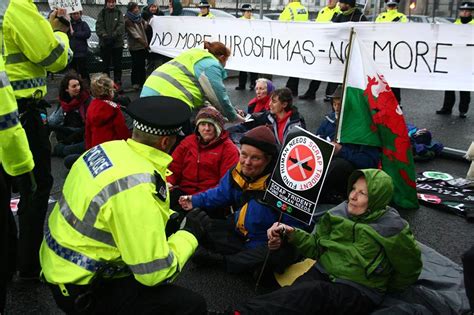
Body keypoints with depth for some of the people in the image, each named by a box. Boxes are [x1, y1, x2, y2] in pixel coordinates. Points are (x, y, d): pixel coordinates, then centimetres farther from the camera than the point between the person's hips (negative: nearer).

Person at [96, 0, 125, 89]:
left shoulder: (119, 12, 5)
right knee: (106, 64, 5)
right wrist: (104, 34, -19)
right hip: (105, 43, 0)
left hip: (117, 42, 0)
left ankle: (117, 82, 14)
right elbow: (99, 26, -3)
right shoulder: (102, 13, 5)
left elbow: (121, 25, -6)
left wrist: (114, 35, -18)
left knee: (117, 64, 6)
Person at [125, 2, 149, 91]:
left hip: (143, 46, 7)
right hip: (135, 47, -7)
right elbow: (135, 35, -15)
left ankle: (142, 82, 21)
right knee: (136, 65, -3)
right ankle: (135, 84, 6)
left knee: (142, 65, 12)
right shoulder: (128, 21, -11)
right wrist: (145, 43, -15)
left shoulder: (139, 18, 11)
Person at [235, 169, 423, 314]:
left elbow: (410, 268, 5)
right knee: (297, 291, -31)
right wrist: (291, 234, -6)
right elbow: (317, 247, 10)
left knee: (315, 293, -36)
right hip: (323, 273, 6)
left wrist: (385, 290, 13)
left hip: (358, 292, -5)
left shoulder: (392, 228, -9)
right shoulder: (341, 212, 6)